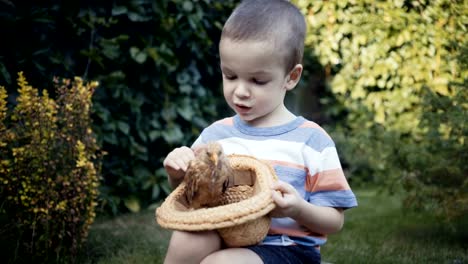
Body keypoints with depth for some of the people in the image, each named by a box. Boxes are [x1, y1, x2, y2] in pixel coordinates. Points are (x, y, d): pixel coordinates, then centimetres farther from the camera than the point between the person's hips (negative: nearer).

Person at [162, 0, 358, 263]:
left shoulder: (311, 141, -5)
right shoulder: (215, 135, 7)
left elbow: (334, 220, -2)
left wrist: (298, 210, -23)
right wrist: (178, 177, -6)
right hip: (223, 242, 4)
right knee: (187, 238, -29)